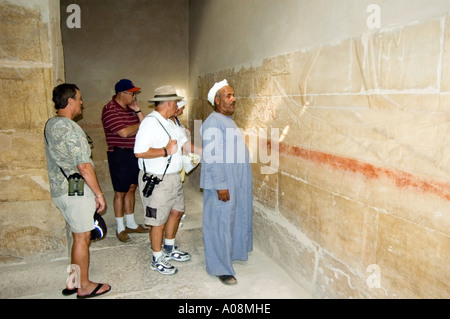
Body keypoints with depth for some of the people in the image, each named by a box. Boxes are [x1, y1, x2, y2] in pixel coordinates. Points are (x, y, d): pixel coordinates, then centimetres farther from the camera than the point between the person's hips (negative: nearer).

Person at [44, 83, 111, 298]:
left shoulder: (51, 124, 10)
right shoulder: (70, 129, -20)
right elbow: (84, 166, -22)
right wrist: (99, 194, -14)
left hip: (60, 190, 9)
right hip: (77, 191, -9)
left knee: (79, 236, 19)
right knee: (82, 238, 4)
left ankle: (73, 282, 29)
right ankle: (84, 286, 18)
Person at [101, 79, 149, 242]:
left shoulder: (130, 108, 12)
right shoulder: (110, 109, -14)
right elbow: (124, 132, -24)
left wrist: (137, 110, -4)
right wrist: (141, 125, -8)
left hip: (134, 153, 8)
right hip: (120, 155, -8)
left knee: (131, 188, 15)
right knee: (120, 192, 2)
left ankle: (131, 224, 28)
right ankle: (120, 228, 17)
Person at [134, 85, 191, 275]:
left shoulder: (169, 123, 11)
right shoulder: (150, 123, -19)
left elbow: (183, 143, 18)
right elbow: (139, 152, -28)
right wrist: (166, 151, -24)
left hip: (173, 177, 10)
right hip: (156, 181, -10)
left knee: (176, 211, 20)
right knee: (159, 221, 3)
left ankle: (169, 249, 40)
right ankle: (157, 260, 22)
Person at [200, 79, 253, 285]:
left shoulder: (228, 120, 14)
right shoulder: (213, 123, -17)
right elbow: (211, 157, -23)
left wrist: (233, 184, 21)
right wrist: (220, 185, -24)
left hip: (237, 183, 10)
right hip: (223, 184, -10)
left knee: (234, 220, 21)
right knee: (220, 224, 1)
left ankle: (232, 251, 40)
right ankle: (221, 268, 13)